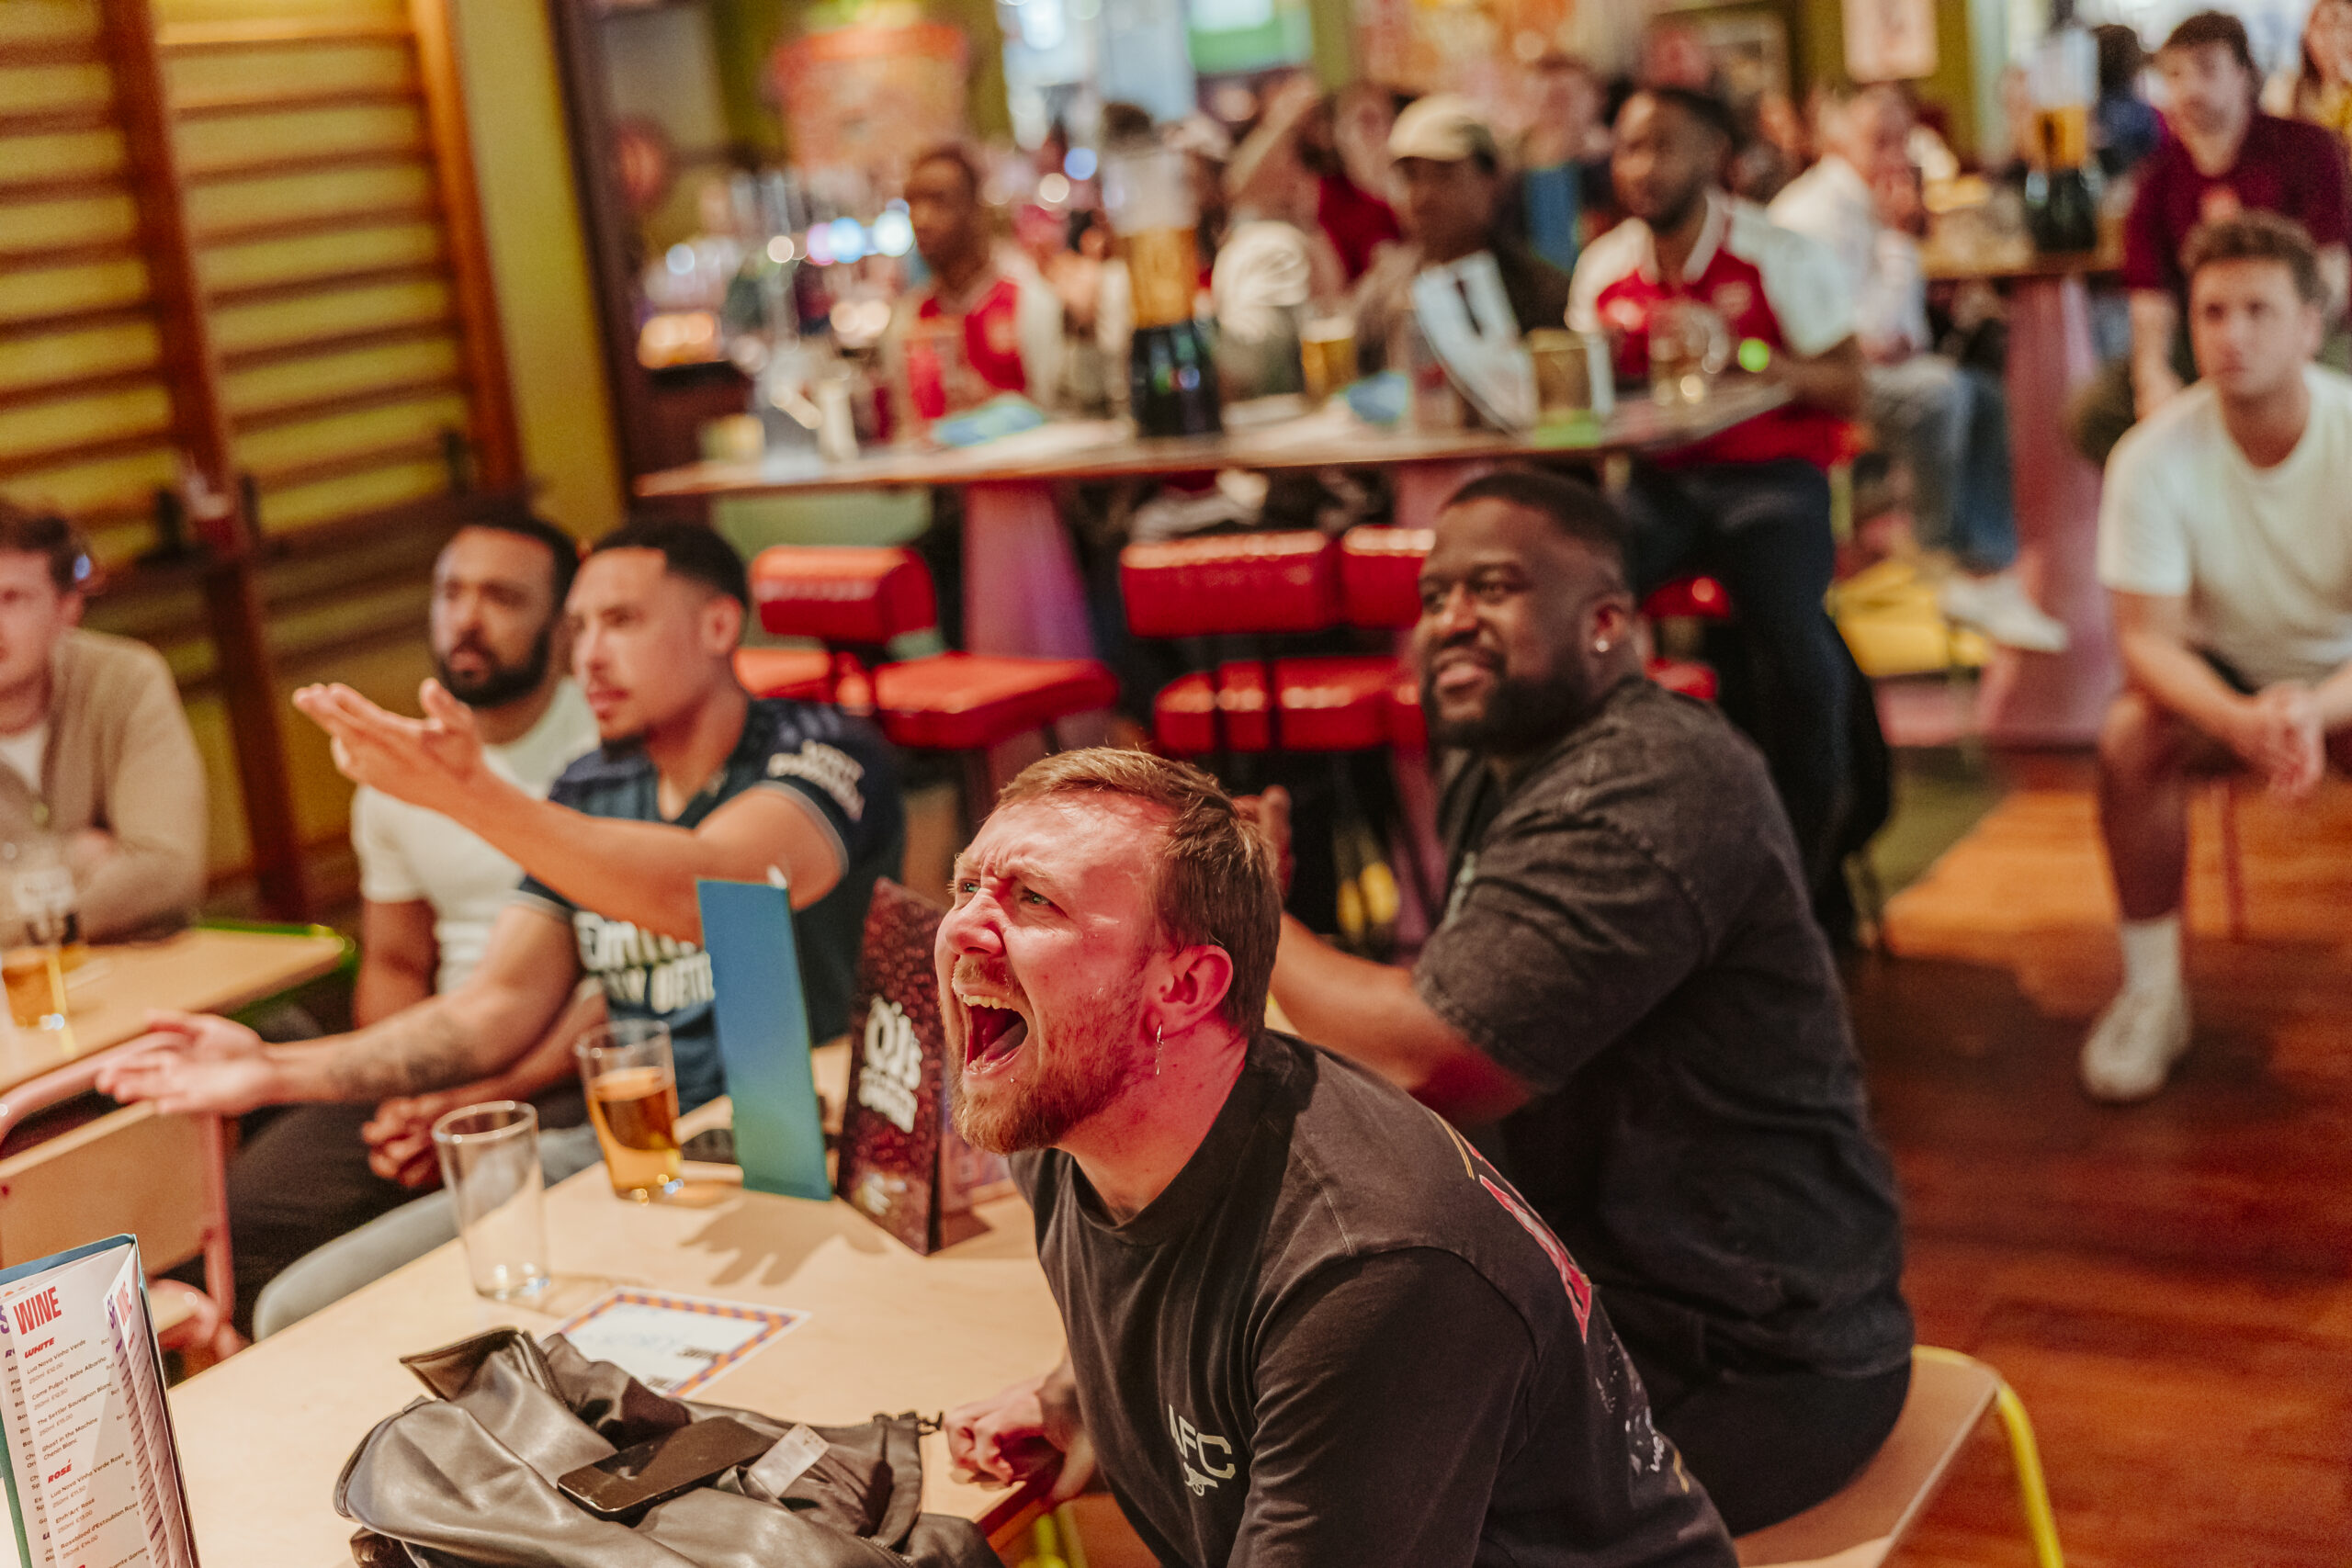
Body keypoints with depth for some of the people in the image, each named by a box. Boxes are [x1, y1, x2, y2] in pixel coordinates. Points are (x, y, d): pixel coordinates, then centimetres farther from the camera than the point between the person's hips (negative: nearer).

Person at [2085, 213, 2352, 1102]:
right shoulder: (2154, 459, -19)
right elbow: (2147, 637, -21)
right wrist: (2240, 720, -42)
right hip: (2221, 676, 1)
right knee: (2130, 737, -31)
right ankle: (2153, 994, -13)